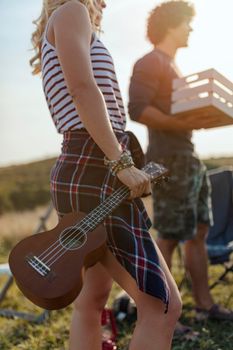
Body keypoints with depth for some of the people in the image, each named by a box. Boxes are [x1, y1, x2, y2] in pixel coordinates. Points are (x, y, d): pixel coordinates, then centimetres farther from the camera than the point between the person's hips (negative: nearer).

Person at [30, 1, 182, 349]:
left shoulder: (55, 38, 29)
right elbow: (83, 89, -14)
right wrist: (121, 162, -20)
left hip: (82, 170, 11)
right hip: (94, 170, -11)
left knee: (92, 300, 14)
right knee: (163, 305, -11)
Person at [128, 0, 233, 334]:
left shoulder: (173, 65, 22)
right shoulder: (150, 62, -7)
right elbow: (137, 109, -20)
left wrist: (205, 114, 11)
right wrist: (180, 124, -26)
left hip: (190, 157, 10)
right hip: (169, 159, -10)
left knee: (199, 232, 13)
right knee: (169, 237, -7)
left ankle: (205, 303, 23)